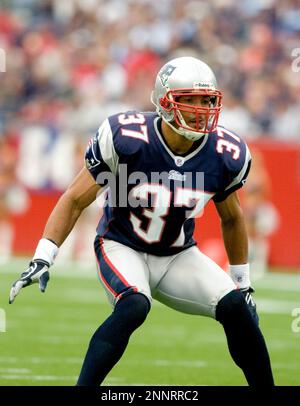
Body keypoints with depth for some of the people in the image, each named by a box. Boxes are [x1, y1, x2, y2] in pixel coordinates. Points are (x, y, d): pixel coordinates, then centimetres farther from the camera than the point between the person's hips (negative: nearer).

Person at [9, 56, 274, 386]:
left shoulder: (225, 155, -12)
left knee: (236, 307, -16)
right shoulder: (126, 138, -23)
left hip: (178, 256, 4)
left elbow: (231, 219, 9)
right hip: (123, 247, -4)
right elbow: (75, 200, -12)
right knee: (134, 307, -34)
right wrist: (43, 258, -19)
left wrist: (243, 284, 14)